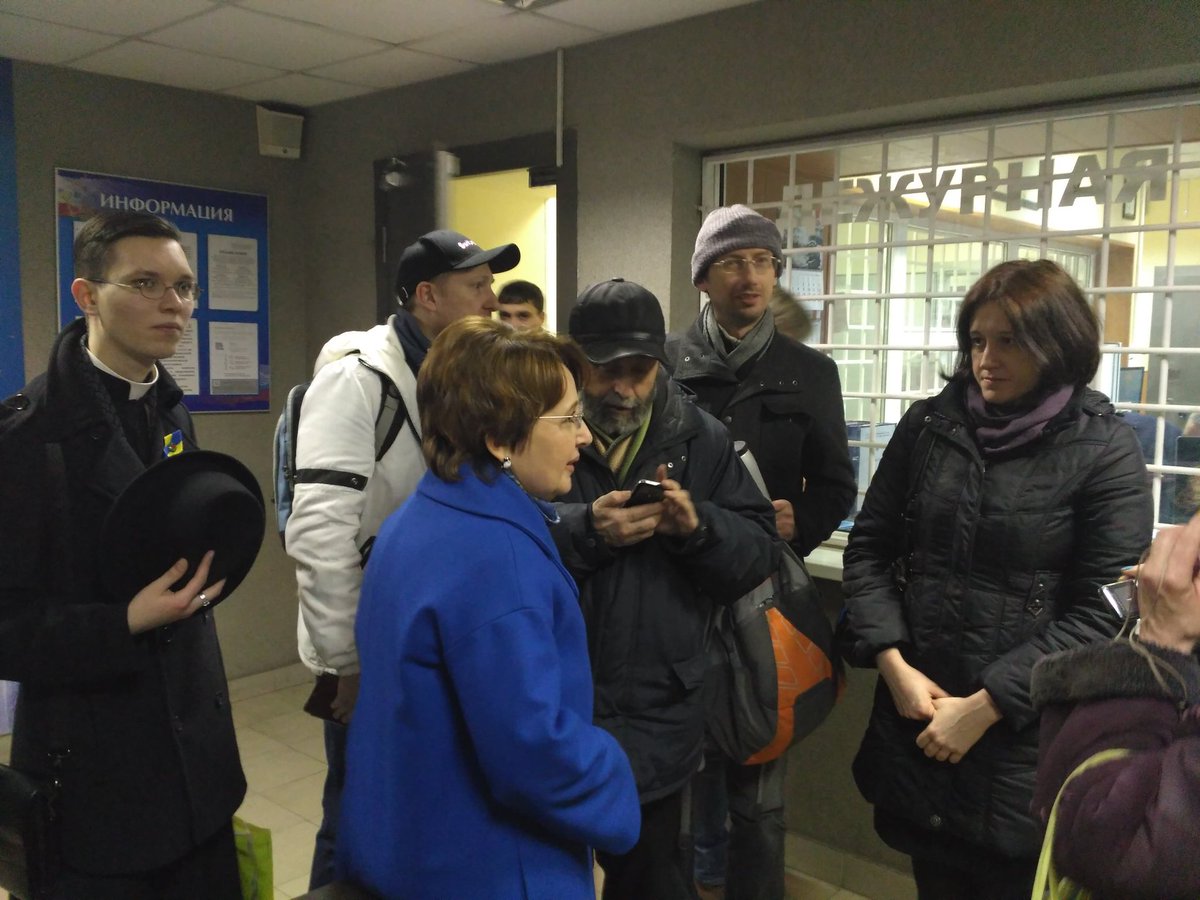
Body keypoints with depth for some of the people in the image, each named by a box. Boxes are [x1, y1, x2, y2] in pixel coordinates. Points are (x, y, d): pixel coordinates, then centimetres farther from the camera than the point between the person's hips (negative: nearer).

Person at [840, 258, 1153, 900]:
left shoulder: (1106, 451, -7)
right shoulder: (927, 424, 3)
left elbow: (1100, 612, -11)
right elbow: (869, 548, 4)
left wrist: (987, 705, -14)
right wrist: (894, 663, -8)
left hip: (1025, 740, -3)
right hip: (916, 720, 3)